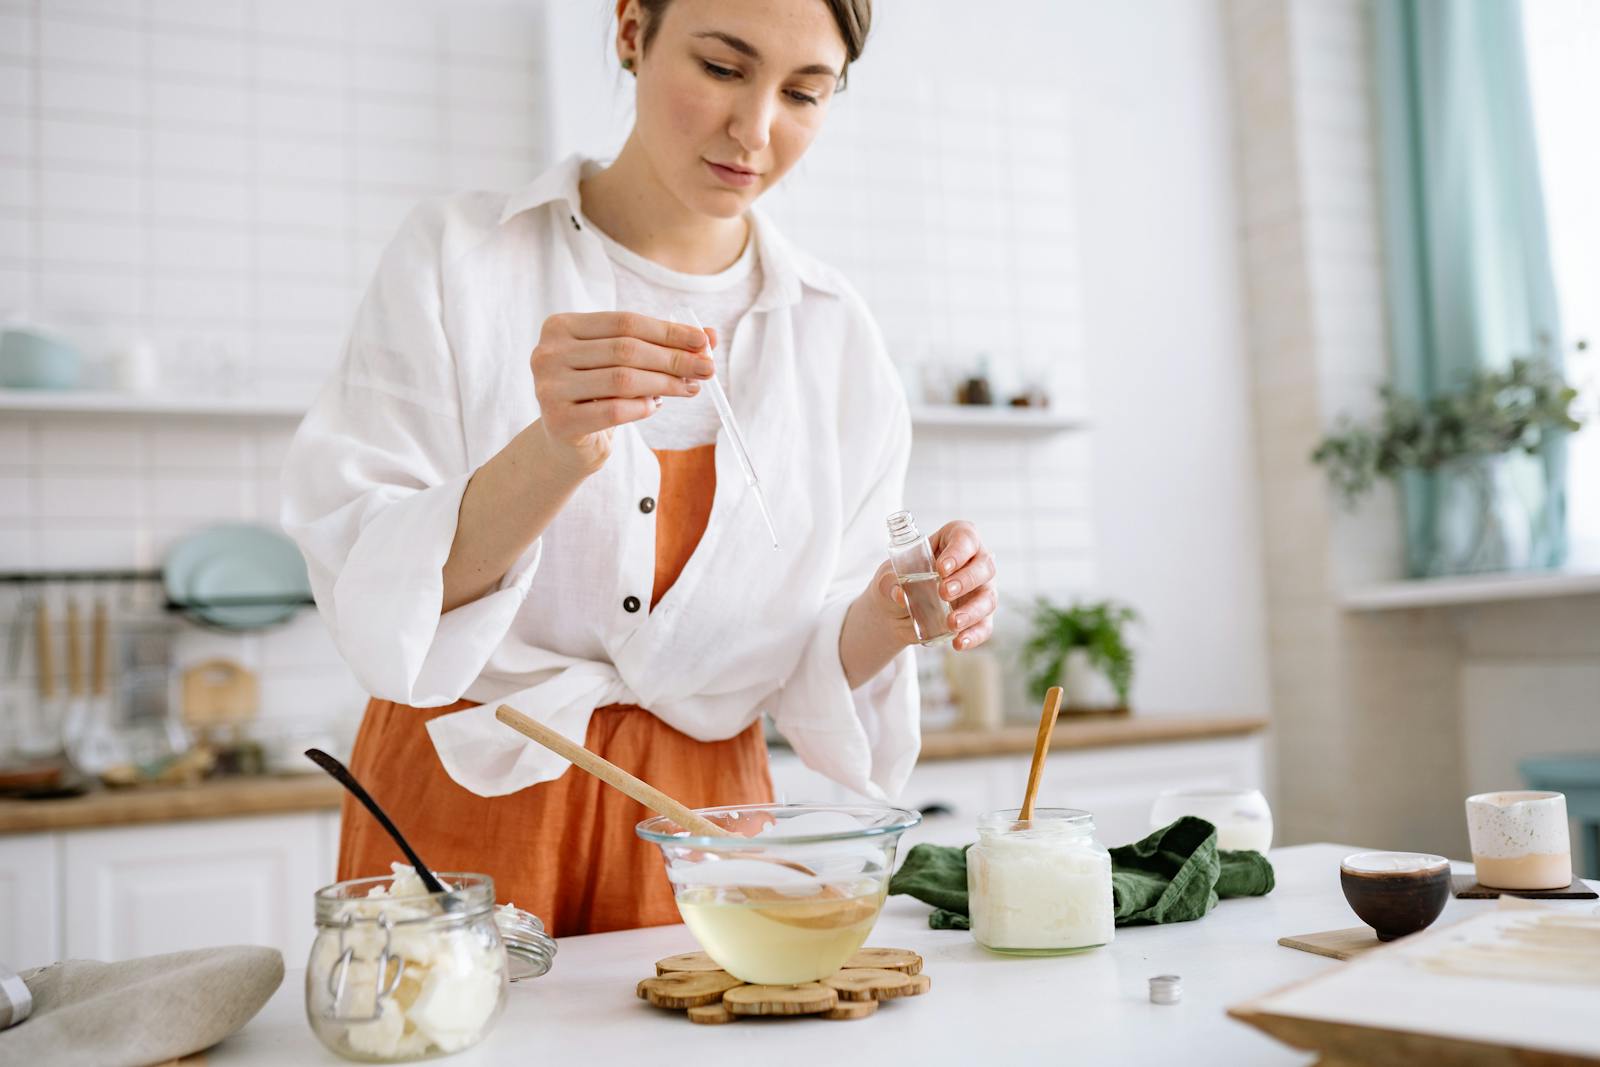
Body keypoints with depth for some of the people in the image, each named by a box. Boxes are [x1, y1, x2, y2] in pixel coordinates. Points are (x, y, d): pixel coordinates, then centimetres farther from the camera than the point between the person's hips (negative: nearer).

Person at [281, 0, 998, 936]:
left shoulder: (836, 335, 1)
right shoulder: (458, 257, -7)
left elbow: (808, 679, 2)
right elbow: (366, 595, -16)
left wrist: (886, 620, -19)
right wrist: (551, 455, -32)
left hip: (698, 830, 3)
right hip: (470, 810, -2)